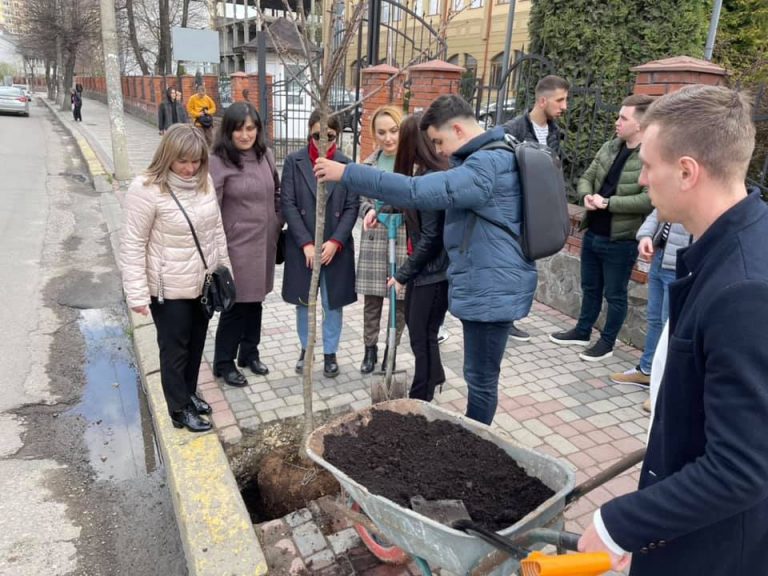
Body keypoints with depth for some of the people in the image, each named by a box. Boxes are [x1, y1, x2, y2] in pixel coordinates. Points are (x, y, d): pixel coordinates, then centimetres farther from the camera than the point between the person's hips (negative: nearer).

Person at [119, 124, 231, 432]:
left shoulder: (204, 181, -1)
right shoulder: (146, 189, -20)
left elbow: (216, 228, 9)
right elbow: (133, 245, -16)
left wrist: (225, 267, 10)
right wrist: (137, 293, -16)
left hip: (204, 282, 6)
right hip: (169, 288, -6)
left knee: (196, 343, 20)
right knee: (175, 349, 10)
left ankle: (189, 394, 41)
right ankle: (180, 409, 27)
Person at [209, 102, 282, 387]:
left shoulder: (266, 155, 3)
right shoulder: (218, 162, -15)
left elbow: (277, 195, 14)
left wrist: (277, 227, 12)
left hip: (264, 243, 6)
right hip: (236, 246, -5)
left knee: (255, 300, 17)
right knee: (235, 305, 5)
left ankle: (249, 353, 36)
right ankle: (223, 363, 24)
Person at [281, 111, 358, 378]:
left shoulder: (346, 164, 0)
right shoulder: (294, 162, -1)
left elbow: (352, 207, -2)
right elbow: (287, 204, -6)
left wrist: (335, 241, -13)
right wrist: (306, 243, -13)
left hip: (336, 247, 0)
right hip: (302, 247, 0)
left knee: (333, 303, 8)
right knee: (303, 302, 13)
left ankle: (330, 353, 25)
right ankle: (305, 349, 32)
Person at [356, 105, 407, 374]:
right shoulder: (369, 164, 8)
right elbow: (362, 200, 13)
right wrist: (369, 210, -9)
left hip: (404, 238, -3)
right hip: (374, 239, 4)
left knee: (402, 299, 6)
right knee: (371, 299, 10)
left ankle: (392, 351, 25)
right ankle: (370, 349, 28)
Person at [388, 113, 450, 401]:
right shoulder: (426, 173, 6)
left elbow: (431, 237, -21)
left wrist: (403, 274, -13)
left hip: (434, 269, -9)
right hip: (424, 266, 9)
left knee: (422, 334, 4)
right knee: (415, 325, 22)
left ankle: (421, 399, 22)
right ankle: (433, 377, 42)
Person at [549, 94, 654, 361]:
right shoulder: (609, 147, 7)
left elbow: (650, 199, -25)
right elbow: (586, 178, 11)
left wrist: (607, 203, -22)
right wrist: (587, 195, -11)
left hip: (620, 240, -7)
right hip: (592, 232, 7)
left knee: (615, 295, 10)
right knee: (590, 288, 22)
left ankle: (607, 342, 26)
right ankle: (582, 332, 39)